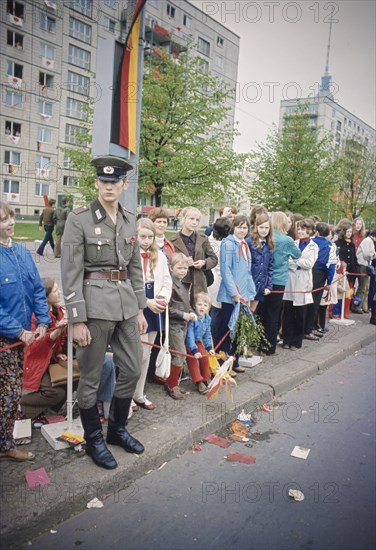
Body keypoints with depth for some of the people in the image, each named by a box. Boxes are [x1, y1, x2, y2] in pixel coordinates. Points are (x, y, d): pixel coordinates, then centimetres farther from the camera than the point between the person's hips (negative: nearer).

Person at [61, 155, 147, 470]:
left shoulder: (130, 220, 9)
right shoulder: (79, 219, -9)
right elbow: (71, 273, -11)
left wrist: (140, 308, 11)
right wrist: (77, 320, -14)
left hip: (126, 302, 6)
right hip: (95, 303, -6)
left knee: (132, 370, 13)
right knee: (91, 378, 7)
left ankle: (118, 429, 35)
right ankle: (93, 440, 27)